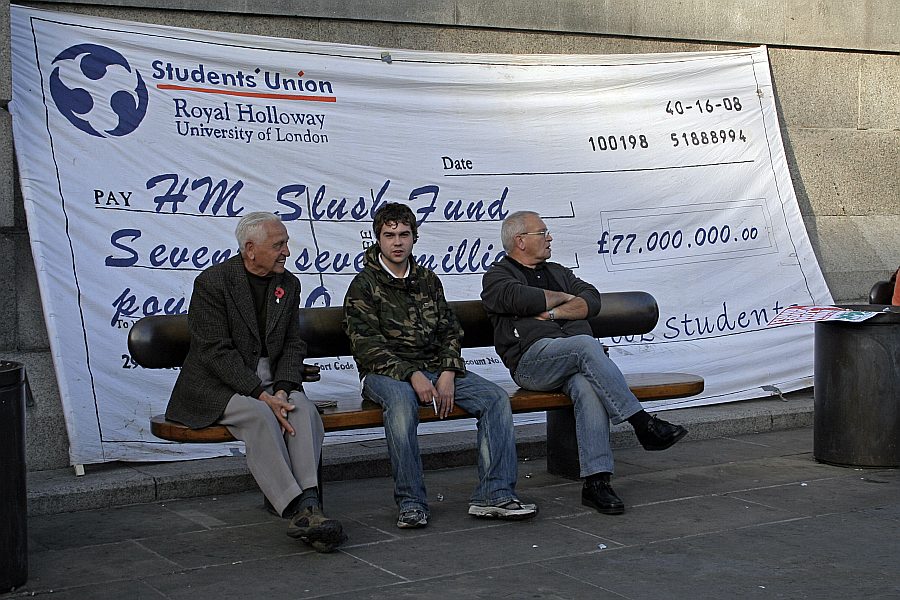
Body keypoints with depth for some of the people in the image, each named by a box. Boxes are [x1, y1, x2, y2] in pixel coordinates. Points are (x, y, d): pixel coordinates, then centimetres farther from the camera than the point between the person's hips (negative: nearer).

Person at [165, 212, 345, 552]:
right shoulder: (212, 282, -10)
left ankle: (308, 505, -40)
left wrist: (282, 390, -13)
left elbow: (293, 345, 7)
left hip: (268, 381, 5)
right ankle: (298, 510, -40)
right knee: (260, 416, -34)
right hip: (216, 385, -5)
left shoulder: (288, 285, 8)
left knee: (304, 411, -26)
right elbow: (216, 351, -16)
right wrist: (262, 395, -24)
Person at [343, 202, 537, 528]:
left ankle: (494, 495, -19)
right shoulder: (364, 286, 0)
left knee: (496, 397, -16)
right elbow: (367, 346, -10)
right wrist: (412, 375, -22)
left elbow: (450, 332, 14)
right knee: (401, 402, -40)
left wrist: (448, 374, -6)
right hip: (387, 373, -5)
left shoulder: (428, 281, 16)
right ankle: (411, 503, -31)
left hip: (436, 369, 5)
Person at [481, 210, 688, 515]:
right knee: (586, 344, -34)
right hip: (532, 359, -4)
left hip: (576, 361, 4)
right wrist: (563, 297, 5)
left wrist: (553, 312, -3)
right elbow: (523, 299, -11)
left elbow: (592, 300, 13)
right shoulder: (497, 276, 13)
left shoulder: (558, 272, 31)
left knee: (588, 387, -32)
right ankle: (643, 424, -34)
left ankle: (596, 480, -40)